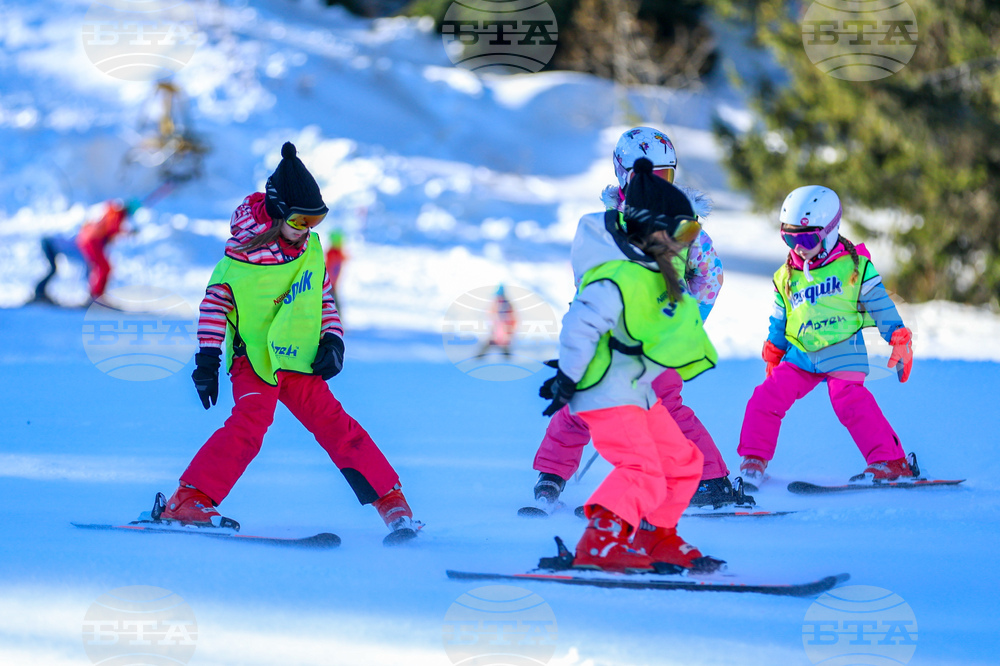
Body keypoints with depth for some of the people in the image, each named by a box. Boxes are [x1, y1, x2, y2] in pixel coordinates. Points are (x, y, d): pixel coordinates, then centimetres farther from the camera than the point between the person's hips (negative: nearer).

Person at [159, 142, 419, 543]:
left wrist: (333, 342, 3)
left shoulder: (311, 251, 8)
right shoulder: (243, 253, -9)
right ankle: (188, 502, -24)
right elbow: (215, 301, -4)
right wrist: (207, 358, -8)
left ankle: (391, 502, 6)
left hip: (299, 361, 5)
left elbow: (325, 301, 18)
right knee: (250, 425, -25)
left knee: (336, 426, 0)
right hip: (253, 360, -5)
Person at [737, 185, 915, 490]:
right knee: (766, 398, -9)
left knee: (851, 403, -22)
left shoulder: (854, 265, -1)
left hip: (842, 352, -5)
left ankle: (892, 462, -14)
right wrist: (772, 358, 22)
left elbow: (880, 303, 1)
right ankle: (753, 462, 2)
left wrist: (899, 339, -4)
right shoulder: (786, 276, 12)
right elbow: (778, 323, 22)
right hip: (800, 356, 5)